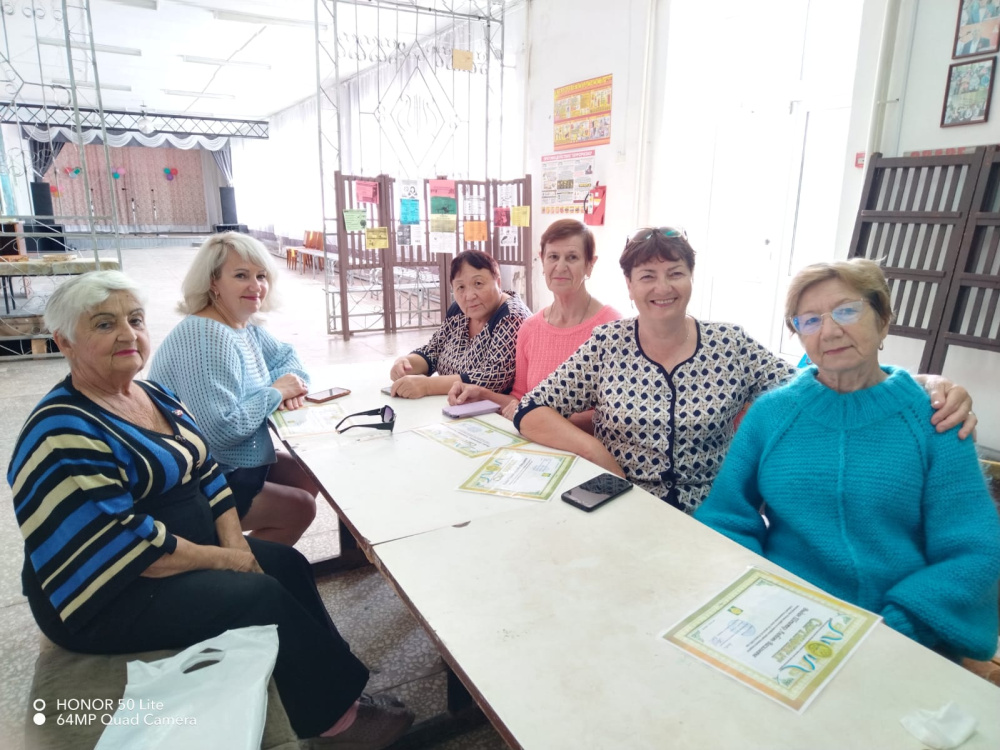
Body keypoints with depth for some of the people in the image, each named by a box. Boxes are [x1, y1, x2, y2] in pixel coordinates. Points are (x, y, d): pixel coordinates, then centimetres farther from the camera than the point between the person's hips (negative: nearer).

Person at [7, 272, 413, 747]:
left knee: (287, 565, -1)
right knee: (261, 596, -18)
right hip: (110, 597, -9)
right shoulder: (63, 435, -22)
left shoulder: (155, 395, 6)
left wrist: (235, 540, -6)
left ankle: (333, 686, 9)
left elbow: (206, 471, 8)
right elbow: (125, 545, -27)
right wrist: (225, 559, -19)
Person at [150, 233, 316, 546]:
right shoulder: (207, 339, -28)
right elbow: (222, 431, -36)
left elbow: (285, 355, 15)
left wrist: (292, 382, -8)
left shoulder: (244, 326, 1)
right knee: (300, 508, -3)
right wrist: (275, 393, -21)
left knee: (311, 479, 11)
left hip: (234, 464, 9)